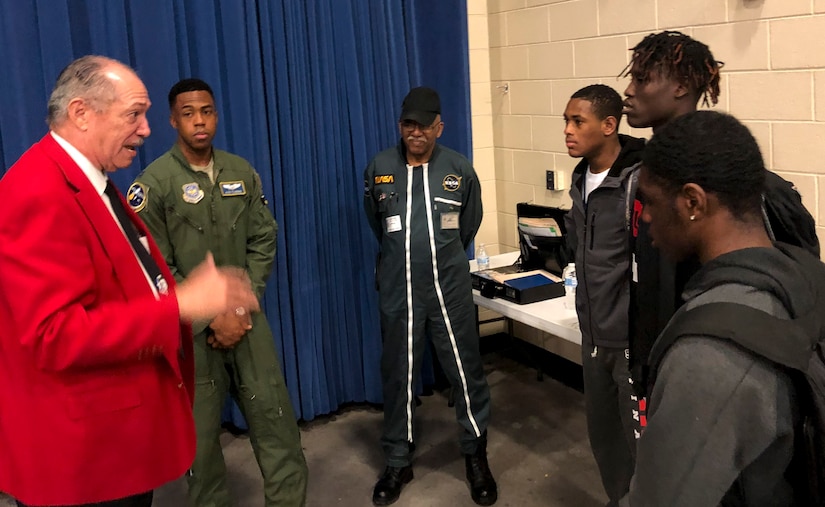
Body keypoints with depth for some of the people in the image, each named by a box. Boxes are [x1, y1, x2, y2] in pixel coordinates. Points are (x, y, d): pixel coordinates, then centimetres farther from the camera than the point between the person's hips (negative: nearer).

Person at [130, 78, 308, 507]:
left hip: (246, 319, 3)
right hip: (189, 329, -3)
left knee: (276, 421, 4)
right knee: (199, 434, 8)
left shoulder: (242, 173, 5)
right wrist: (211, 318, -11)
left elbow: (263, 242, 6)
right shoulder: (154, 183, -8)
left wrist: (242, 306, -5)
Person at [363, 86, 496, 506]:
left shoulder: (460, 170, -2)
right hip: (398, 291, 1)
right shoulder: (379, 169, -1)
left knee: (466, 372, 7)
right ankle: (398, 462, 28)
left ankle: (476, 456, 28)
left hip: (450, 289, 0)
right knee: (398, 376, 11)